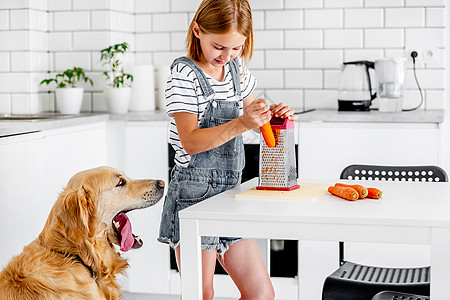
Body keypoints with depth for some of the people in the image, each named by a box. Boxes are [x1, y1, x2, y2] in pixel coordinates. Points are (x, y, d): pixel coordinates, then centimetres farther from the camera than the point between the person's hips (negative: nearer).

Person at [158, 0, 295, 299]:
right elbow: (191, 141, -19)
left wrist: (273, 114, 2)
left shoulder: (237, 69, 10)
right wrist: (240, 124, -30)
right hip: (195, 193, -7)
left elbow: (251, 113, 25)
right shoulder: (184, 73, -11)